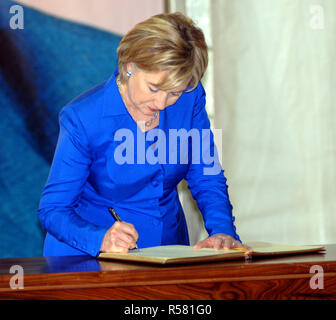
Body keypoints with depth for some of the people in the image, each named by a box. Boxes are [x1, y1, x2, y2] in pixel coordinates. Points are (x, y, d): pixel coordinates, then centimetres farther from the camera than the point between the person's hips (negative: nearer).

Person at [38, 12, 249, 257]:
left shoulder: (190, 99, -6)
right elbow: (53, 209, -14)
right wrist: (101, 239, -32)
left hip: (168, 244, 1)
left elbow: (208, 180, 3)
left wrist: (222, 231, -15)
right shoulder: (82, 119, -17)